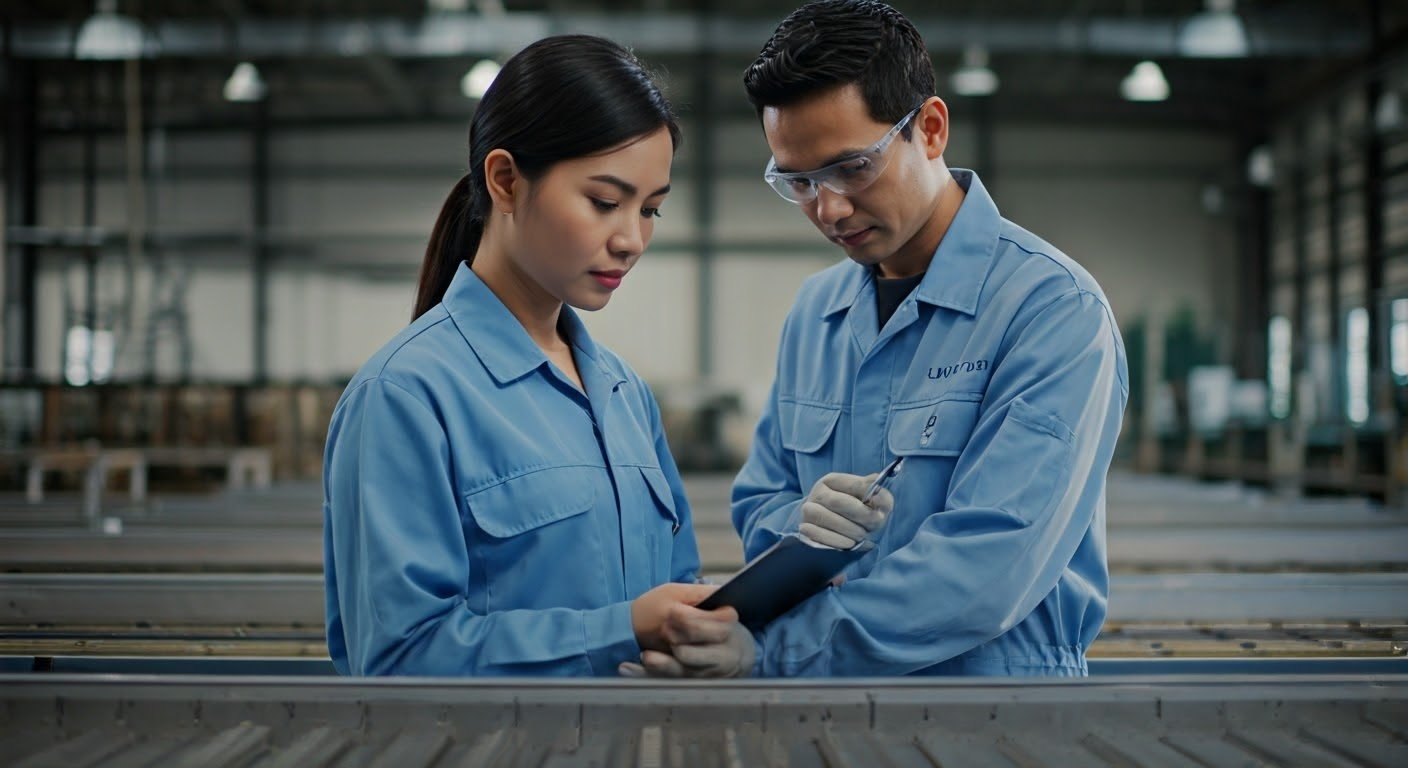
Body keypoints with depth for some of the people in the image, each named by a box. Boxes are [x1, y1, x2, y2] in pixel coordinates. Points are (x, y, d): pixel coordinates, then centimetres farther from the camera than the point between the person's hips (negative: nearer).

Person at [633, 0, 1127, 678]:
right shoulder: (813, 312, 8)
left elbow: (985, 575, -22)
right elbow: (757, 508, 12)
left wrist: (766, 650, -22)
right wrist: (801, 526, -10)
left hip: (995, 690, -6)